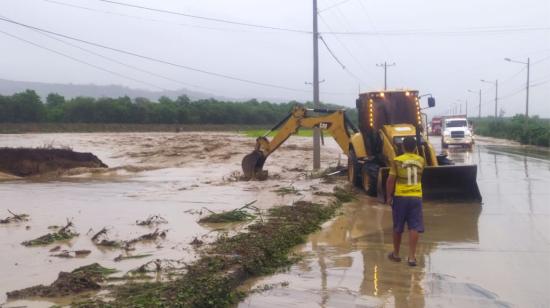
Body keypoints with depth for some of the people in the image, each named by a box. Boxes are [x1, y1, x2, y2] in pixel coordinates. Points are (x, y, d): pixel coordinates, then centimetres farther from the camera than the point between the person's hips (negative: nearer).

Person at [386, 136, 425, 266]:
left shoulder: (397, 161, -8)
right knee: (414, 227, 0)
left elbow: (390, 180, -10)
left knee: (398, 227, 11)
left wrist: (388, 196, -1)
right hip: (416, 197, 2)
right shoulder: (420, 160, 4)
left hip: (400, 197, -1)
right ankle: (412, 257, -5)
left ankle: (396, 254, 23)